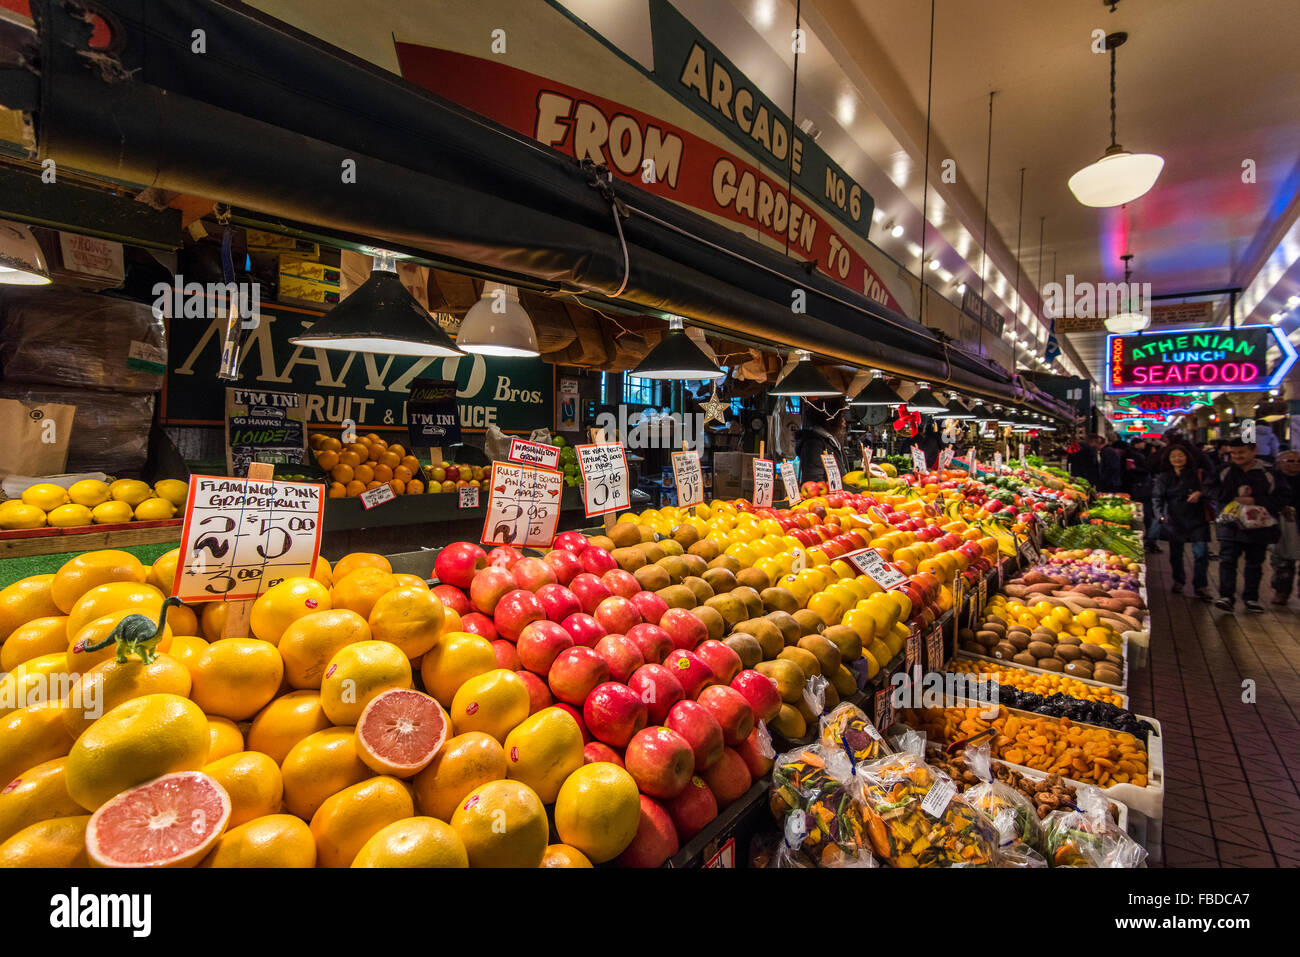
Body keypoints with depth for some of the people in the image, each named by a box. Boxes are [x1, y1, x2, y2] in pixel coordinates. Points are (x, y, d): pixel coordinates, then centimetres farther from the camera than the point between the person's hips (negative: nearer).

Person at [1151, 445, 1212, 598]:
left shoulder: (1198, 474, 6)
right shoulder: (1163, 477, 5)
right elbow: (1157, 498, -1)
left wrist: (1200, 493, -12)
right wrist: (1161, 515, -16)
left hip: (1197, 519, 0)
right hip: (1174, 520, 0)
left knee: (1201, 552, -7)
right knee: (1176, 553, 9)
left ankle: (1200, 587, 4)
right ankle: (1178, 582, 28)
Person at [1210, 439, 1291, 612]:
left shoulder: (1267, 474, -2)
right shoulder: (1225, 471, 1)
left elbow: (1283, 497, -5)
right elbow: (1213, 490, -4)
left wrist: (1255, 501, -18)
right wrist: (1235, 495, -16)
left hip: (1258, 526, 1)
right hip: (1230, 525, 0)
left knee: (1255, 564, 11)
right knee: (1227, 561, -7)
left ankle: (1251, 598, 23)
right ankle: (1226, 596, -6)